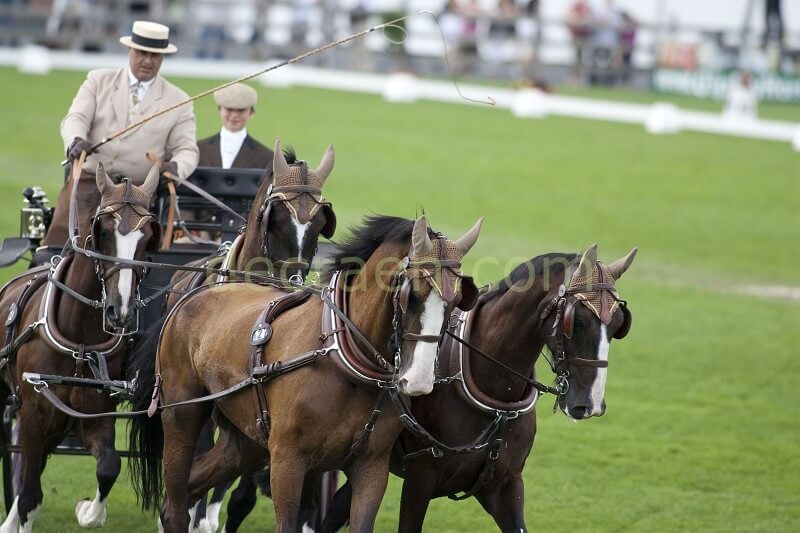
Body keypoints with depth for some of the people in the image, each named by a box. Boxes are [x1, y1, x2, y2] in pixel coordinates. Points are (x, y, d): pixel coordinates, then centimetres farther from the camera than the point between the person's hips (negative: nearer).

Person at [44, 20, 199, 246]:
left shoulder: (178, 101, 10)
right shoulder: (99, 81, 13)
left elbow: (187, 150, 8)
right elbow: (76, 118, 2)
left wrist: (176, 167, -17)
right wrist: (76, 141, -22)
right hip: (88, 181, 1)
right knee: (62, 229, -19)